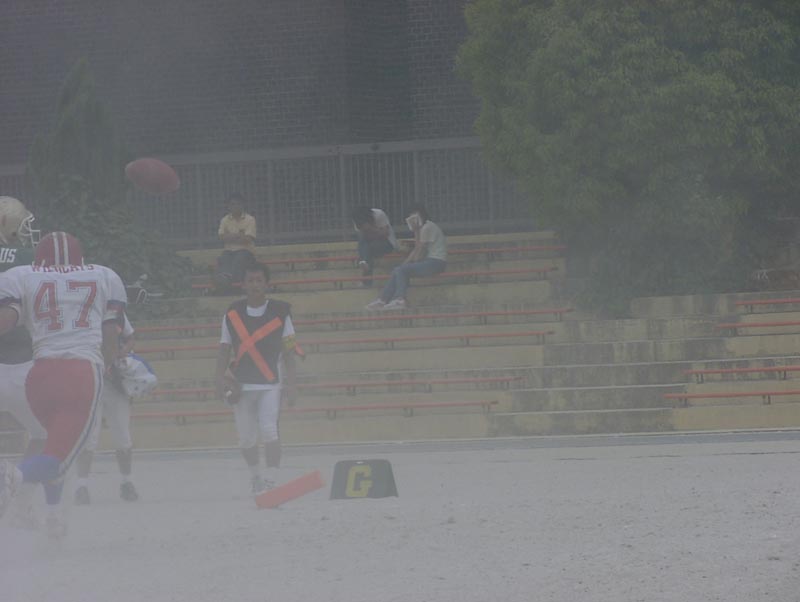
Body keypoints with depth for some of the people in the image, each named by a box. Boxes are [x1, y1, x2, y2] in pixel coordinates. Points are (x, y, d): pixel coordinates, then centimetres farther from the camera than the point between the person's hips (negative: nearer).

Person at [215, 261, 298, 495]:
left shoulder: (280, 312, -2)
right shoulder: (233, 313, 4)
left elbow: (288, 351, 1)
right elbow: (224, 349, 8)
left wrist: (291, 383, -2)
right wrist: (221, 379, -2)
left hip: (270, 383, -2)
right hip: (241, 384, 2)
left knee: (268, 429, -19)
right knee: (246, 437, 6)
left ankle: (270, 480, -14)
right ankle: (255, 476, 29)